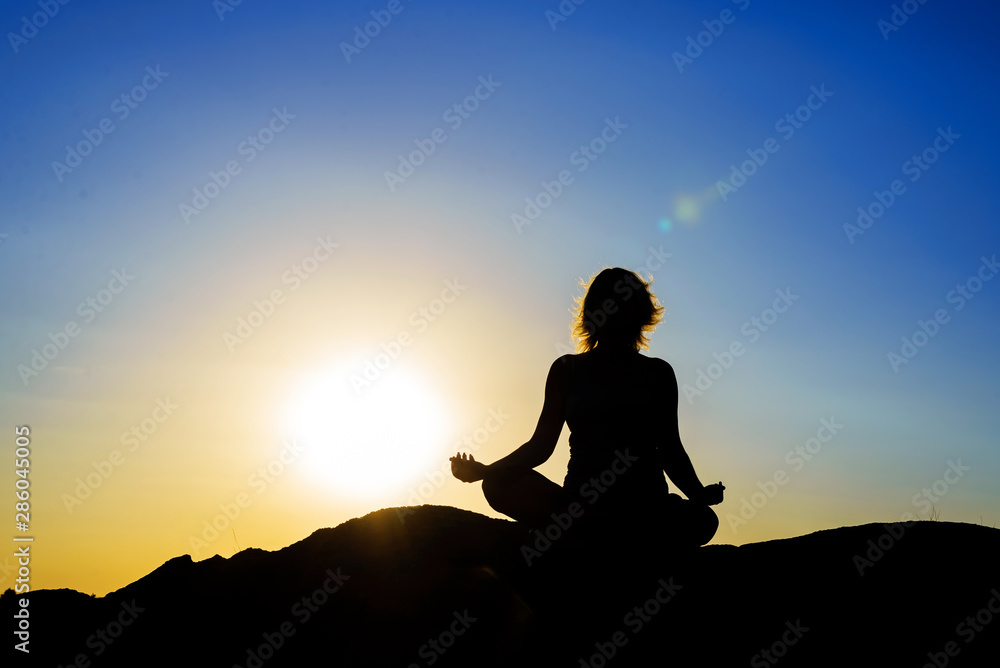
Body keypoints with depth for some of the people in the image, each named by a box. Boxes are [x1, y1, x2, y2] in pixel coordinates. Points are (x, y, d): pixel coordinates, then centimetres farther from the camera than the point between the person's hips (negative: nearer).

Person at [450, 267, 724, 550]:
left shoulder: (657, 373, 16)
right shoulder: (568, 370, 16)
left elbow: (670, 449, 13)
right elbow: (541, 444, 11)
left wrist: (699, 494, -6)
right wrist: (486, 471, -5)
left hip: (646, 505, 1)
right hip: (582, 500, 0)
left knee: (701, 519, -34)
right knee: (499, 485, -25)